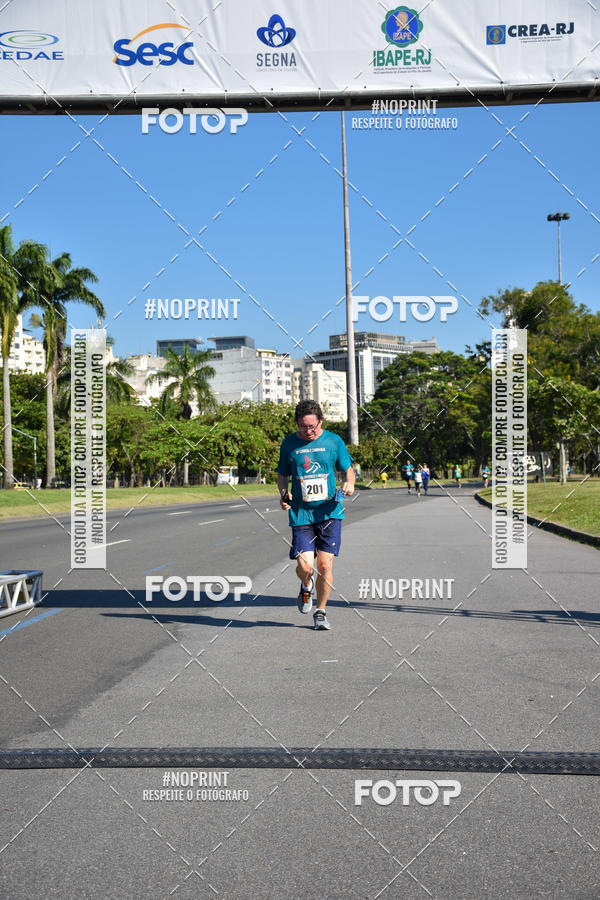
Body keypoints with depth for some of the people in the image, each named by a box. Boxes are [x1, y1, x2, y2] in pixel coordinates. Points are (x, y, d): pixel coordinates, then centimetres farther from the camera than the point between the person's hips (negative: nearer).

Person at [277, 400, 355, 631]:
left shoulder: (334, 441, 2)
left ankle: (321, 612, 19)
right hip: (301, 514, 0)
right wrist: (283, 494, -4)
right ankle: (306, 586, 27)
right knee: (305, 567, -11)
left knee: (325, 565, -3)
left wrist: (349, 483, -10)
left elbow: (347, 469, 12)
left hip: (329, 511, 0)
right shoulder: (289, 444, 4)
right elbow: (282, 474, 15)